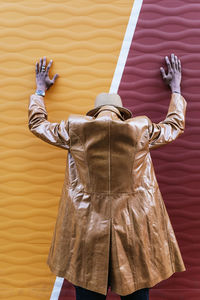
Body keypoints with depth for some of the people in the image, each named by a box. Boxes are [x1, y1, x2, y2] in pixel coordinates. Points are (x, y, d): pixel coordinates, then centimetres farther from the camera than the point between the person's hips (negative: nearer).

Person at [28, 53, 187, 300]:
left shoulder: (75, 129, -2)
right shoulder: (142, 129, -2)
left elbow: (36, 124, 16)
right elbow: (176, 126, 19)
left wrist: (40, 90, 31)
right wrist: (175, 89, 34)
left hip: (86, 229, 0)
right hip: (136, 230, 0)